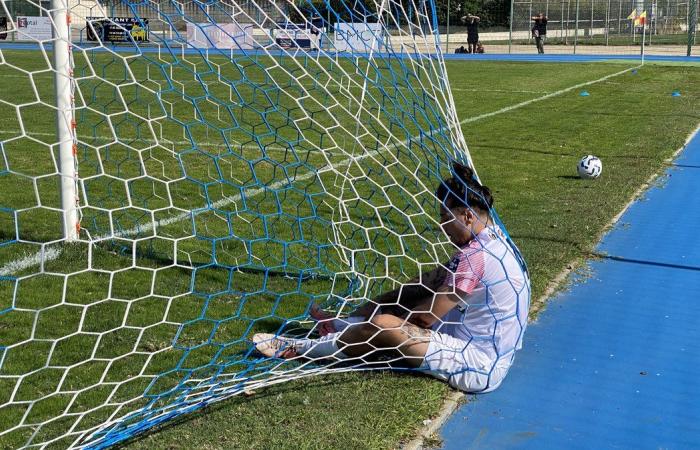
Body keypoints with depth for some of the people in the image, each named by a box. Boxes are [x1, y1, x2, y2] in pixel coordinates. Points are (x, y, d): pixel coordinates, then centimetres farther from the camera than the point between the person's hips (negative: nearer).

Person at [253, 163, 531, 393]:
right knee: (419, 291, 10)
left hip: (478, 369, -10)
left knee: (384, 326, -16)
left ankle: (299, 349, 3)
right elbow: (436, 279, 9)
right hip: (489, 355, 10)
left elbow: (426, 317, -17)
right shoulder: (494, 239, 6)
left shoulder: (477, 256, -24)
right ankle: (342, 326, 22)